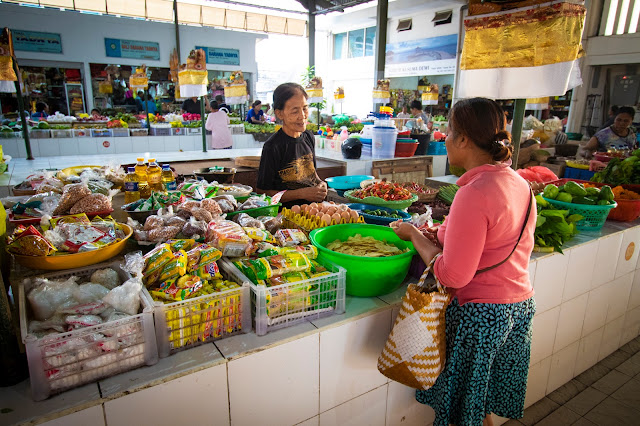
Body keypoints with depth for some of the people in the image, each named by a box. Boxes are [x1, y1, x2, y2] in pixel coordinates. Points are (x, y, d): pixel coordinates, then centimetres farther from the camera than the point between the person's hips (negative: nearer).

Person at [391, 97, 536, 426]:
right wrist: (446, 237, 7)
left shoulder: (474, 194, -26)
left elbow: (452, 276, -24)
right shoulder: (520, 183, 2)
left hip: (480, 313, -8)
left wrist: (414, 235, -12)